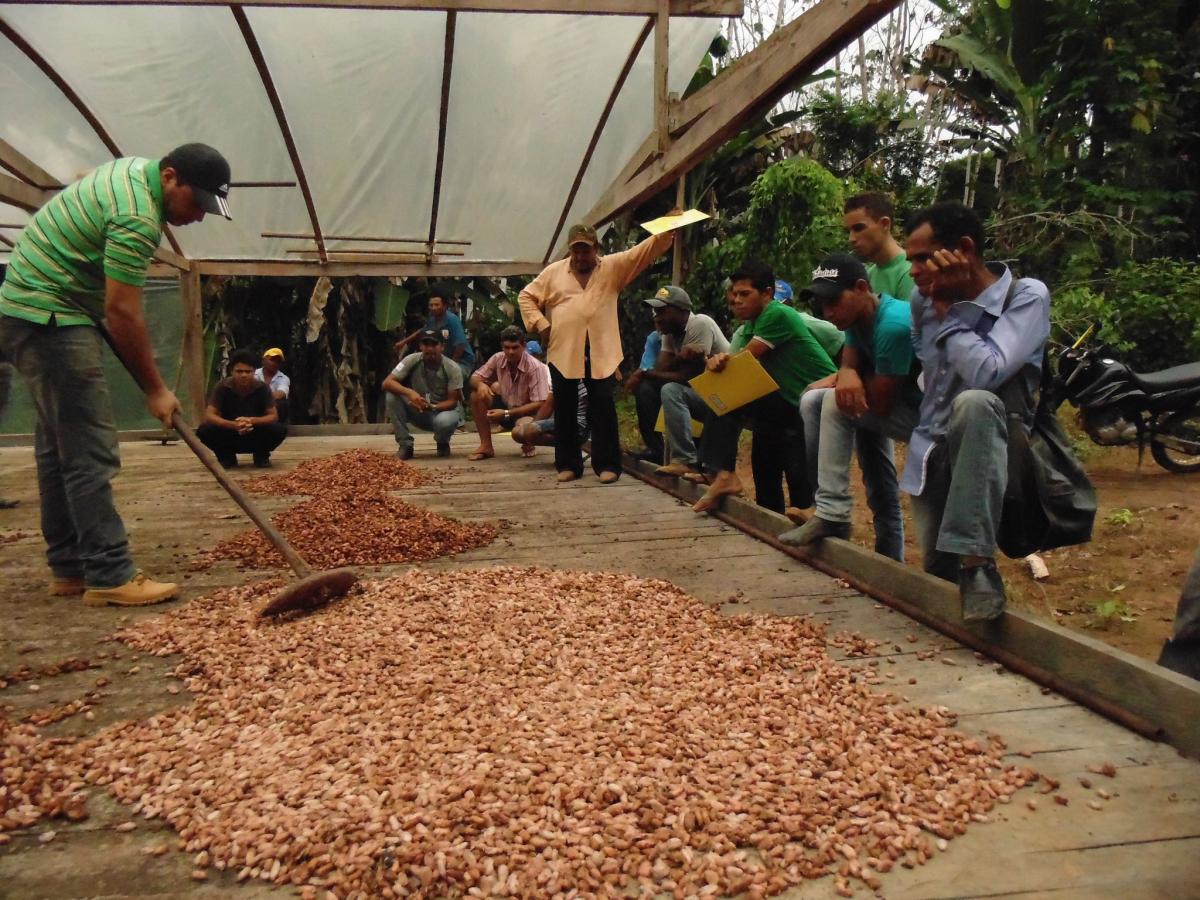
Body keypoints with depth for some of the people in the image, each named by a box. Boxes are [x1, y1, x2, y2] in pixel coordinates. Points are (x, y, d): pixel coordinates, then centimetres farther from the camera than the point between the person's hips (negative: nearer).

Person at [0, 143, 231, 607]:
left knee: (59, 445, 10)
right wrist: (155, 389, -14)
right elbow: (122, 313, -22)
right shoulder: (138, 216, -22)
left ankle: (69, 568, 16)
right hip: (49, 317, -11)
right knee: (90, 451, -13)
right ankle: (110, 576, -11)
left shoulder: (133, 168, 9)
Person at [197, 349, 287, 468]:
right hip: (230, 437, 0)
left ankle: (261, 456, 3)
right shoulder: (222, 387, -15)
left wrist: (252, 421, -36)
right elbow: (209, 416, -20)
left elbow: (274, 416, -15)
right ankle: (227, 457, 2)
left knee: (280, 429, -28)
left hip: (256, 438, 0)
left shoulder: (262, 388, -14)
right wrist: (234, 425, -38)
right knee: (204, 431, -28)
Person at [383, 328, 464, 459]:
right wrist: (409, 393, -41)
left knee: (445, 421, -38)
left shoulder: (452, 368, -18)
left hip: (442, 409, -2)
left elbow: (452, 401, -17)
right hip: (417, 411, 2)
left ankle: (443, 443, 1)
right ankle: (404, 444, -12)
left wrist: (432, 407, -37)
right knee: (392, 395, -24)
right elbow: (387, 383, -22)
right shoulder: (412, 360, -16)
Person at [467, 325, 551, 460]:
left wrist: (506, 413, -31)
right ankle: (486, 446, -9)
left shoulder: (535, 367, -23)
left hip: (527, 414, -5)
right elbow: (475, 378, 0)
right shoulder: (498, 359, -9)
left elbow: (539, 404, -27)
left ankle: (528, 444, 4)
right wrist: (480, 384, -27)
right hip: (505, 411, 5)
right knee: (477, 393, -17)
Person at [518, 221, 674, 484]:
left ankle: (607, 464, 6)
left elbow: (644, 251, -1)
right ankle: (568, 464, 16)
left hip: (601, 352, -1)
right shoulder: (554, 271, 10)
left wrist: (666, 231, -15)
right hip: (564, 351, 1)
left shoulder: (613, 266, 8)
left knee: (604, 408, -2)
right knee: (565, 410, 6)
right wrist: (540, 324, 0)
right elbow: (527, 297, 13)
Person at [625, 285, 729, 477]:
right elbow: (661, 369, -8)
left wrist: (644, 373, -15)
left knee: (671, 391, -31)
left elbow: (687, 377, -24)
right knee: (644, 386, -3)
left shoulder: (701, 324, -21)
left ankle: (687, 461, -27)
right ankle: (655, 450, 4)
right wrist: (680, 357, -29)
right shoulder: (671, 331, 3)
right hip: (699, 391, 8)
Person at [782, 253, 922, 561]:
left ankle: (832, 515, -16)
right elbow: (849, 367, -1)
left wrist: (857, 376, -4)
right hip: (902, 409, 10)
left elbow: (881, 402, -24)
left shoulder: (893, 324, -26)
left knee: (836, 402, -21)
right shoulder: (858, 317, 2)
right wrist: (847, 375, -25)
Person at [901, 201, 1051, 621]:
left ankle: (977, 562, -34)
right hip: (931, 452, 6)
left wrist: (948, 309, -18)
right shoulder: (923, 300, 4)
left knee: (974, 402, -38)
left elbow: (986, 372, -29)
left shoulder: (1027, 296, -13)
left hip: (995, 448, -5)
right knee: (939, 573, 0)